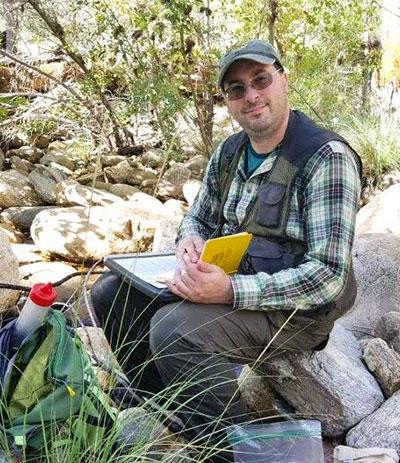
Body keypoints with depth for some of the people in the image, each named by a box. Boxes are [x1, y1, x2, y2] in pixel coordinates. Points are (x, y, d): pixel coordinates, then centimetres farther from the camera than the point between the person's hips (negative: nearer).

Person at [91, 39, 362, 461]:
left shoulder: (327, 157, -18)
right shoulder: (228, 152, 6)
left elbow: (328, 276, -24)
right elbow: (197, 219, 18)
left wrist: (231, 290, -32)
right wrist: (189, 242, -8)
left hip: (295, 308, -8)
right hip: (225, 281, 8)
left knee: (173, 330, -31)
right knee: (112, 292, 1)